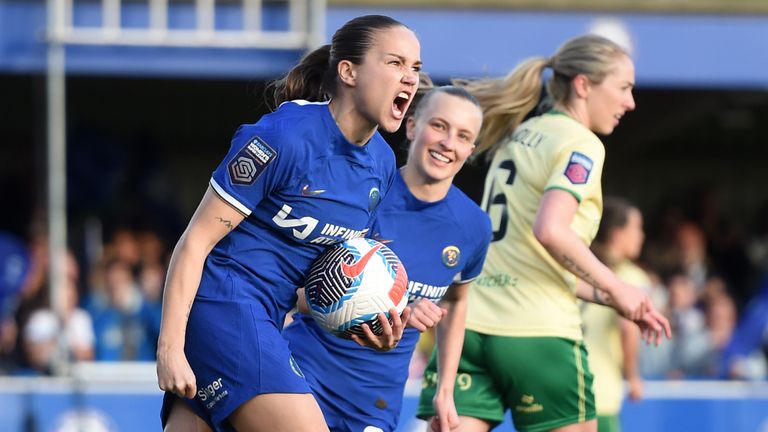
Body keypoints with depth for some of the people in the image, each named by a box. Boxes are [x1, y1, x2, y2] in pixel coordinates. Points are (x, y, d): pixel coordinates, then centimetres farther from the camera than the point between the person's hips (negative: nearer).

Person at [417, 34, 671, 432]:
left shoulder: (520, 135, 21)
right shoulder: (580, 143, -4)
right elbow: (550, 231, -21)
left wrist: (611, 298, 24)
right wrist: (615, 288, -9)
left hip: (469, 322, 7)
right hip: (538, 336, -7)